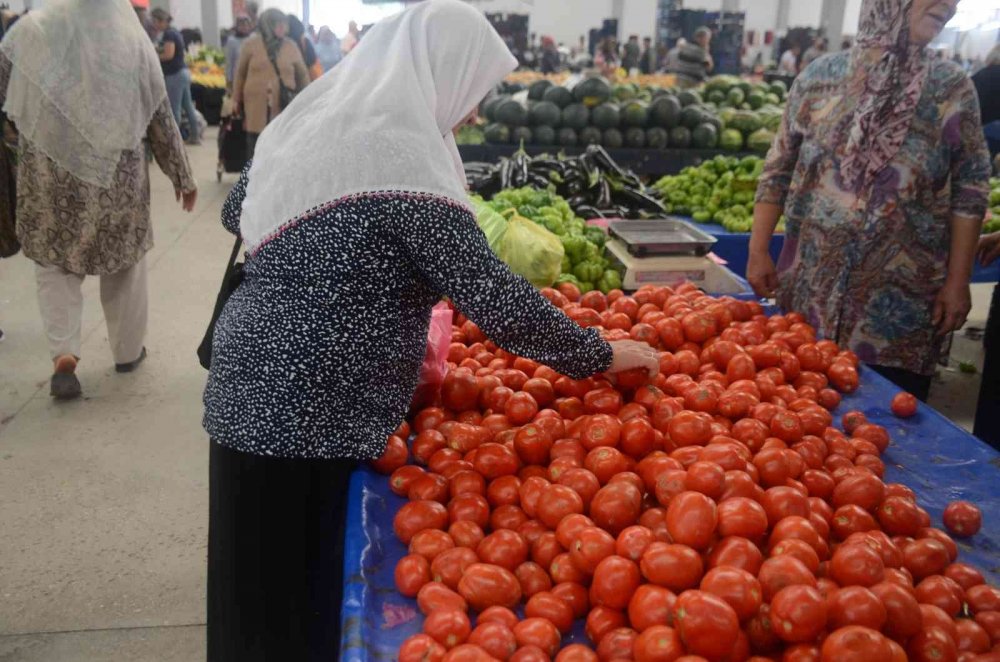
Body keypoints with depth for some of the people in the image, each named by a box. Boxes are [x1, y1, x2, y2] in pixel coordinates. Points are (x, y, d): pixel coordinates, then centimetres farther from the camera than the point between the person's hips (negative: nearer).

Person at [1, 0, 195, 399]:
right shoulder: (134, 38, 0)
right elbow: (162, 120, 4)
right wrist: (182, 177, 13)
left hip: (50, 174, 0)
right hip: (118, 176, 1)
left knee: (53, 261, 16)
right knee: (124, 263, 17)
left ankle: (62, 354, 2)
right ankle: (128, 351, 29)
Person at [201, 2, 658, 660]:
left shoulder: (317, 113, 8)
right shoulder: (402, 153, -19)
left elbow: (239, 212, 21)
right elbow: (495, 298, -22)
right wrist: (601, 354, -10)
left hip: (257, 389, 9)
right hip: (307, 416, -9)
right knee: (302, 607, 9)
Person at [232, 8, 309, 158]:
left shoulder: (291, 46, 6)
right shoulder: (251, 44, 3)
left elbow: (302, 75, 12)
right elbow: (240, 73, 8)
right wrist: (236, 100, 8)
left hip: (283, 106, 1)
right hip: (256, 105, -1)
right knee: (255, 148, 3)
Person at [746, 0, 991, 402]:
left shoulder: (952, 89, 0)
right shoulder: (821, 77, 1)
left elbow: (970, 190, 1)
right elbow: (778, 170, 6)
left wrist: (957, 280, -4)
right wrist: (759, 251, 1)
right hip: (811, 290, 1)